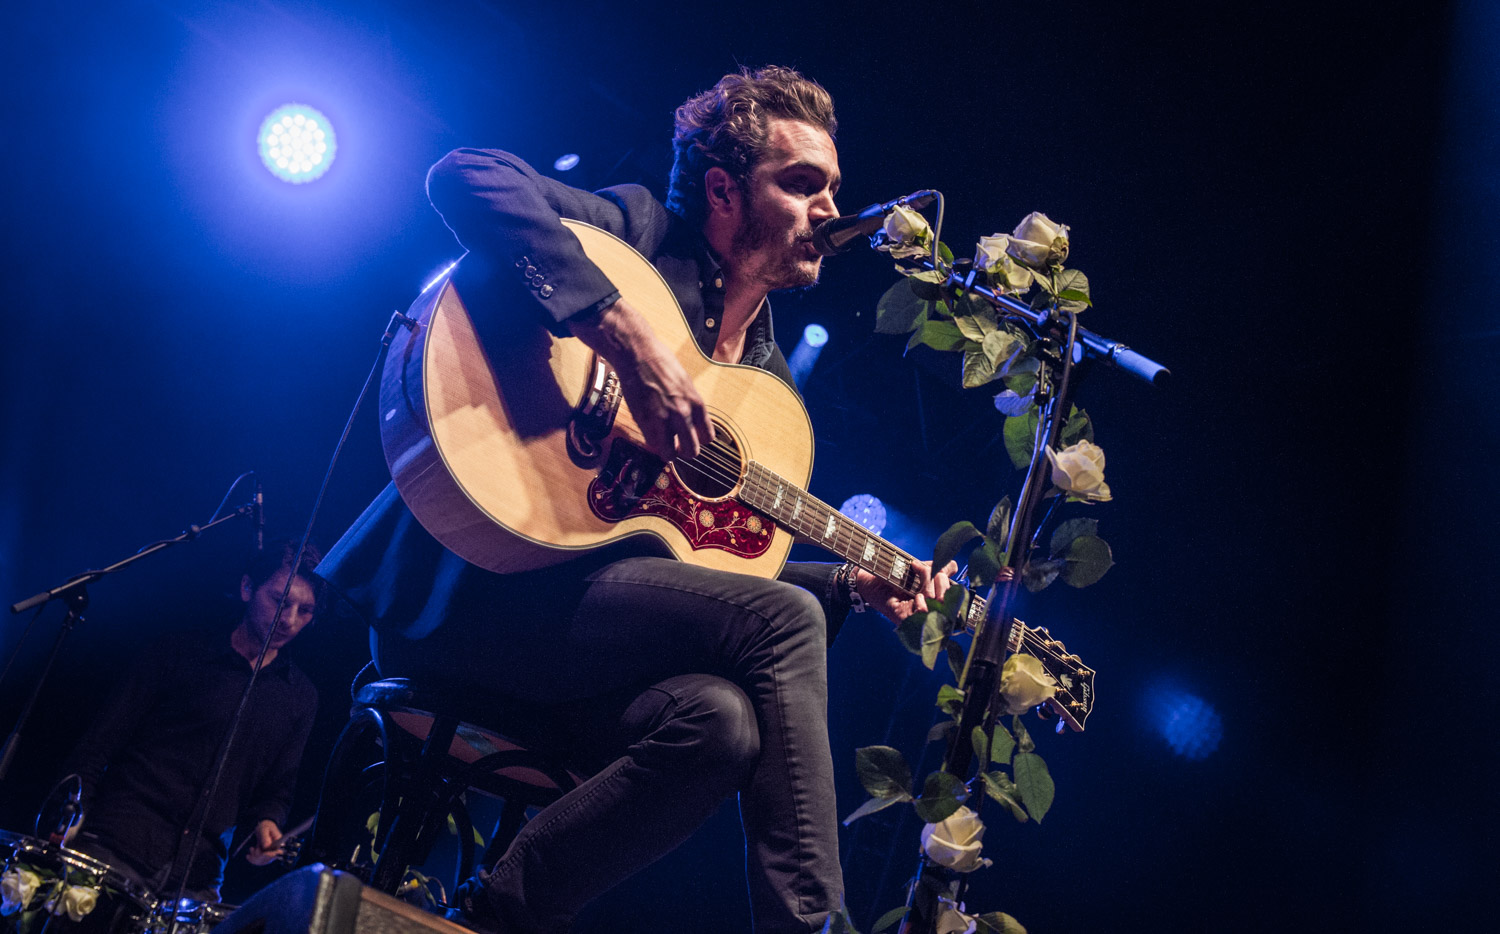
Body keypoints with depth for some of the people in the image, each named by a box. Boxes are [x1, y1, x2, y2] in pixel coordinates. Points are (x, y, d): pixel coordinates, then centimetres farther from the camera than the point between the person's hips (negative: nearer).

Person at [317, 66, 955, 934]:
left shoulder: (767, 373, 19)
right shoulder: (639, 235, -1)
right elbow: (468, 175, -19)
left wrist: (853, 580, 8)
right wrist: (631, 341, -26)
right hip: (465, 590, -7)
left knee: (722, 721, -26)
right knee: (785, 621, -21)